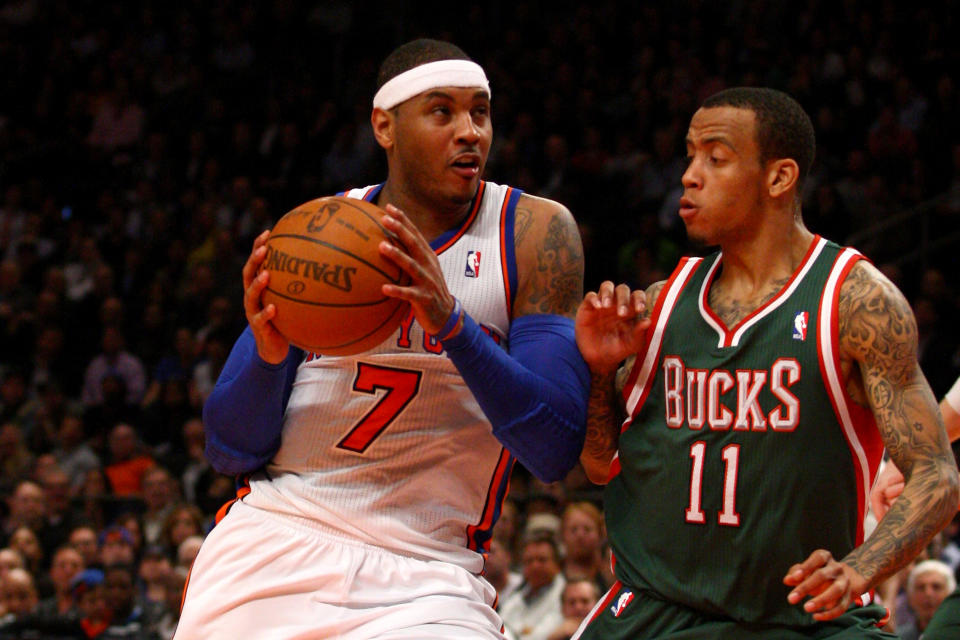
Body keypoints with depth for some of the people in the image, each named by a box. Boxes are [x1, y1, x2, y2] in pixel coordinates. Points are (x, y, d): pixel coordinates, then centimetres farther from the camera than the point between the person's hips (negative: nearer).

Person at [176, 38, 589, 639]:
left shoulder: (534, 233, -3)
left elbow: (557, 451, -12)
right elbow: (229, 450, 3)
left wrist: (452, 324, -25)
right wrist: (268, 352, -17)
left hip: (426, 580, -1)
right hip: (275, 539, 1)